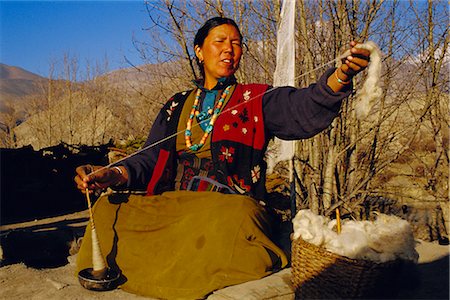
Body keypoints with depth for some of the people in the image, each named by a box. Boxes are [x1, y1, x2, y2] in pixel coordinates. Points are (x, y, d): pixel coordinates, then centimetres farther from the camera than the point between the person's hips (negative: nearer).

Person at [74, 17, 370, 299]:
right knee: (109, 209, -18)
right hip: (172, 208, 3)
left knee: (232, 222, -36)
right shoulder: (177, 105, 19)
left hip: (231, 207, -2)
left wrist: (342, 75, -33)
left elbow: (305, 109, -12)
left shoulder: (258, 99, 8)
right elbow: (151, 159, 12)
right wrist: (113, 174, -10)